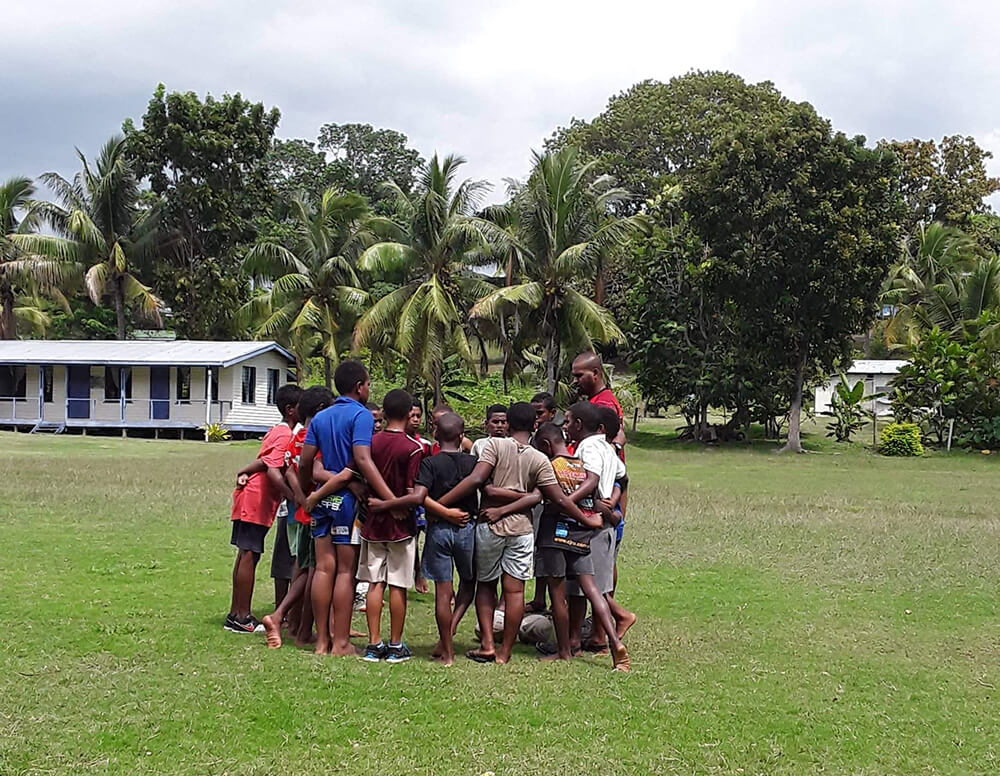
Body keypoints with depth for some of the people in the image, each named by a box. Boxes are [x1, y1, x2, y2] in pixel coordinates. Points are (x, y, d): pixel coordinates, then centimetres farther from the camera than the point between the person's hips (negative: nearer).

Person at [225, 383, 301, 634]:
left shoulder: (277, 432, 16)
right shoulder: (285, 435, -15)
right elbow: (273, 471, -26)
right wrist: (296, 498, -29)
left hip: (251, 499, 10)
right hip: (256, 500, -10)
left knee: (246, 555, 13)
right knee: (249, 555, -5)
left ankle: (236, 614, 20)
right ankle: (242, 617, 0)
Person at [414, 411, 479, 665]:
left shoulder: (429, 464, -5)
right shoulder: (472, 462, 2)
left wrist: (446, 513, -14)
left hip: (438, 529, -1)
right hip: (467, 527, 1)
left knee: (443, 591, 2)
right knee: (469, 581, 22)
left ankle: (447, 653, 6)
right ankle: (450, 630, 5)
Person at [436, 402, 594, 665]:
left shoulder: (495, 445, -6)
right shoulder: (539, 460, -1)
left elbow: (476, 479, -18)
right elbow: (559, 499, -2)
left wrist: (439, 503, -17)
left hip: (490, 527, -1)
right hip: (522, 529, 1)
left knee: (485, 585, 15)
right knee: (515, 591, 4)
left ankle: (487, 644, 7)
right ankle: (505, 651, 8)